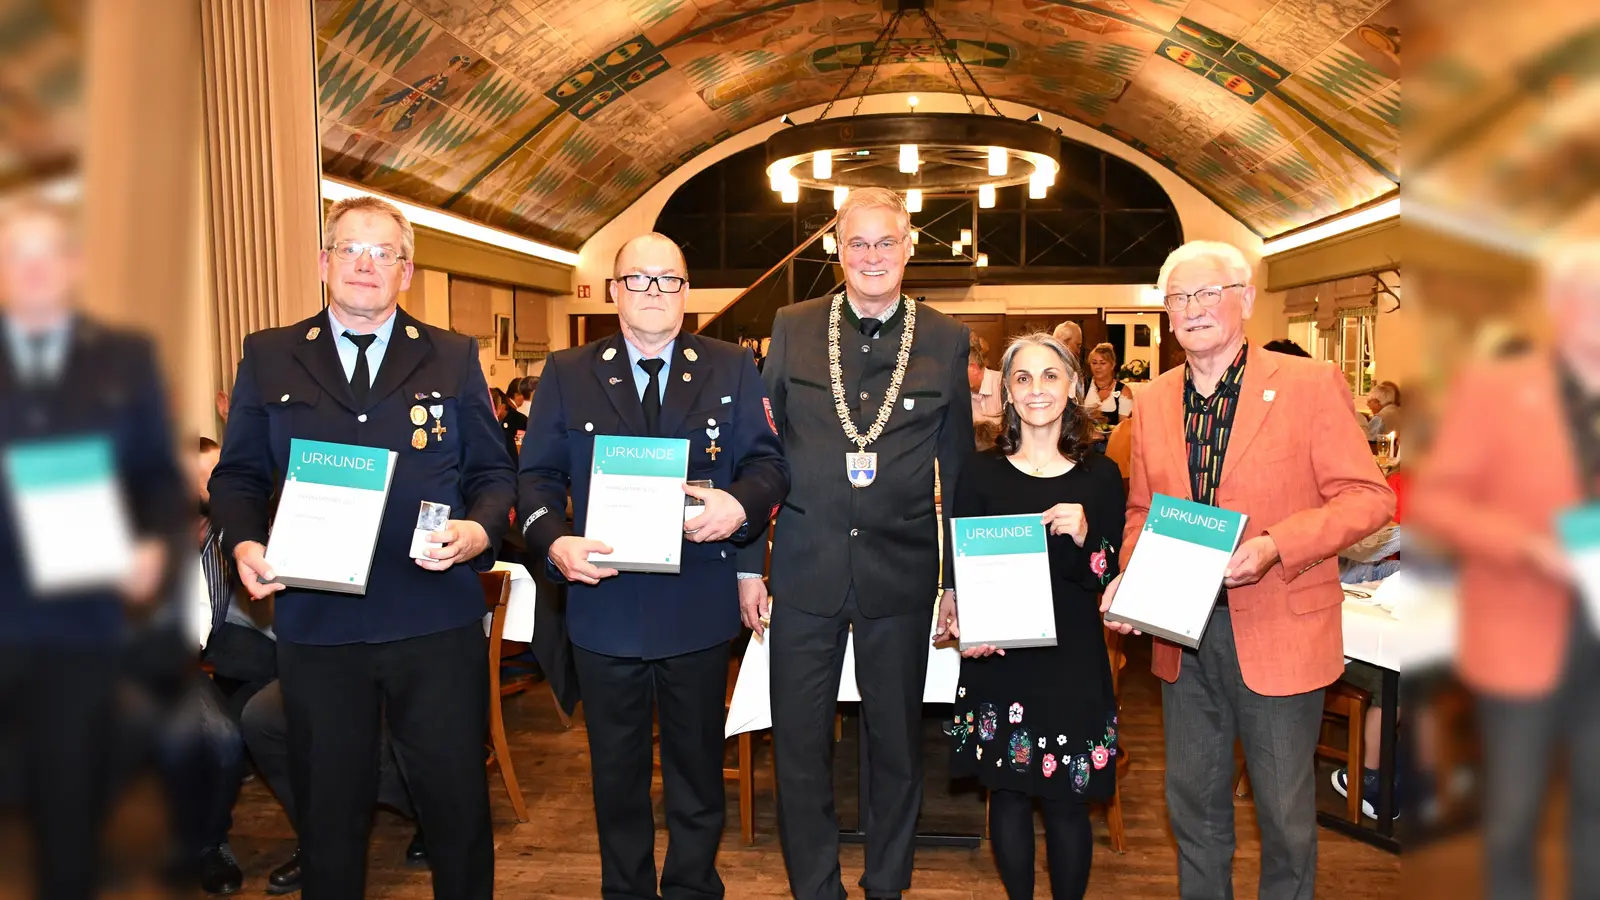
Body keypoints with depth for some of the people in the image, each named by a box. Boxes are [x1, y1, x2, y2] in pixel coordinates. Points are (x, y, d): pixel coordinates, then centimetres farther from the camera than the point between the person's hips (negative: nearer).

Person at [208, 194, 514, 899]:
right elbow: (237, 477, 11)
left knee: (457, 801, 7)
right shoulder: (268, 358, 9)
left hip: (437, 622, 0)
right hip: (315, 623, 1)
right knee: (327, 809, 14)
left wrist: (478, 532, -12)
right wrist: (244, 544, -8)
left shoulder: (454, 358, 8)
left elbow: (494, 473, 7)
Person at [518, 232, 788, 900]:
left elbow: (768, 461, 1)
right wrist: (555, 540, -16)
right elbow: (537, 475, 2)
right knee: (616, 771, 16)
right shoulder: (568, 374, 4)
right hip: (604, 604, 1)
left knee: (697, 768, 15)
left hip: (699, 609, 0)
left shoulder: (731, 369, 3)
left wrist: (740, 504, -20)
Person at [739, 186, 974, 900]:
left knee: (898, 742, 13)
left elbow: (958, 470, 6)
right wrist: (748, 563, 2)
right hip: (805, 568, 0)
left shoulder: (947, 341, 2)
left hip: (901, 571, 0)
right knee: (799, 746, 9)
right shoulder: (792, 329, 3)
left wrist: (958, 579, 5)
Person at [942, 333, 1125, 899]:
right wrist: (965, 625, -18)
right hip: (998, 659, 0)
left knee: (1067, 803, 6)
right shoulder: (981, 473, 0)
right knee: (1007, 794, 9)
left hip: (1073, 661, 0)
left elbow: (1112, 577, 1)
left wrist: (1084, 538, -19)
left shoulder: (1100, 477, 1)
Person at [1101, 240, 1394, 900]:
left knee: (1286, 810, 10)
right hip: (1183, 632, 4)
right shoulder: (1152, 401, 6)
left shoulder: (1310, 384, -7)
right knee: (1193, 802, 18)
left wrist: (1276, 546, -23)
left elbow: (1369, 497, -9)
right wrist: (1128, 578, -4)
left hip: (1279, 632, -4)